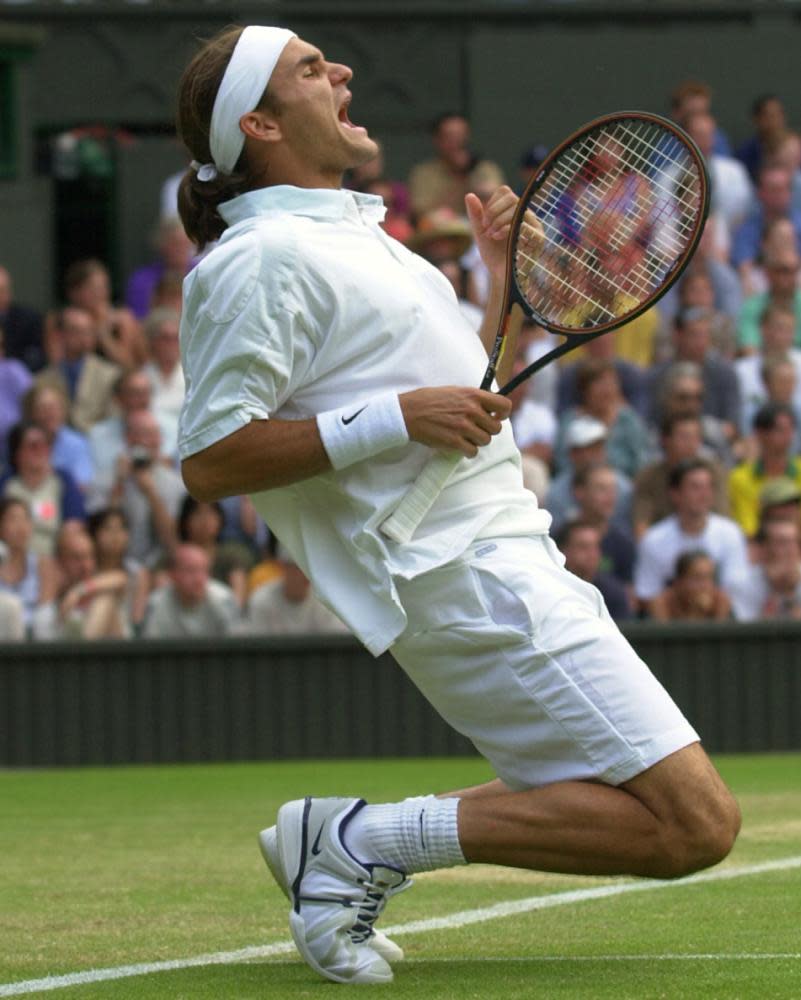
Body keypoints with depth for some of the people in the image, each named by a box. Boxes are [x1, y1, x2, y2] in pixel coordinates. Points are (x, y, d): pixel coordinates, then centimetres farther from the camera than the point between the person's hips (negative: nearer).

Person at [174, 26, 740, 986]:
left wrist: (500, 280, 20)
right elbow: (209, 461, -18)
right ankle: (368, 839, -12)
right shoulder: (262, 258, -10)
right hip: (467, 580, -10)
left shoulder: (353, 232, 20)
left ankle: (350, 846, 6)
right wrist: (397, 418, -20)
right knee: (692, 822, -15)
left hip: (506, 546, 10)